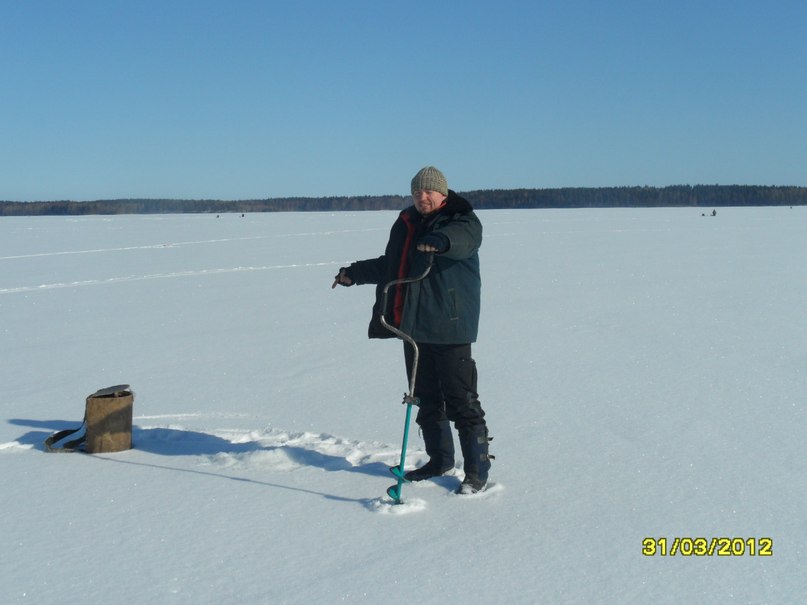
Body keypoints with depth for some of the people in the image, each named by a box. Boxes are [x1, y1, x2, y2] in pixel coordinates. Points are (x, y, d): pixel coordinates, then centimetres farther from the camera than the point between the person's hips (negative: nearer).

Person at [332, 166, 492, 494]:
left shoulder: (461, 221, -6)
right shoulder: (407, 224, 15)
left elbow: (463, 238, -33)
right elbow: (389, 266, 30)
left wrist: (440, 241, -54)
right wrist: (354, 273, 30)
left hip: (450, 328, -7)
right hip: (413, 326, 8)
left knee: (461, 401, -5)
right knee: (426, 398, 16)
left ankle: (477, 470, 5)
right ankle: (440, 459, 30)